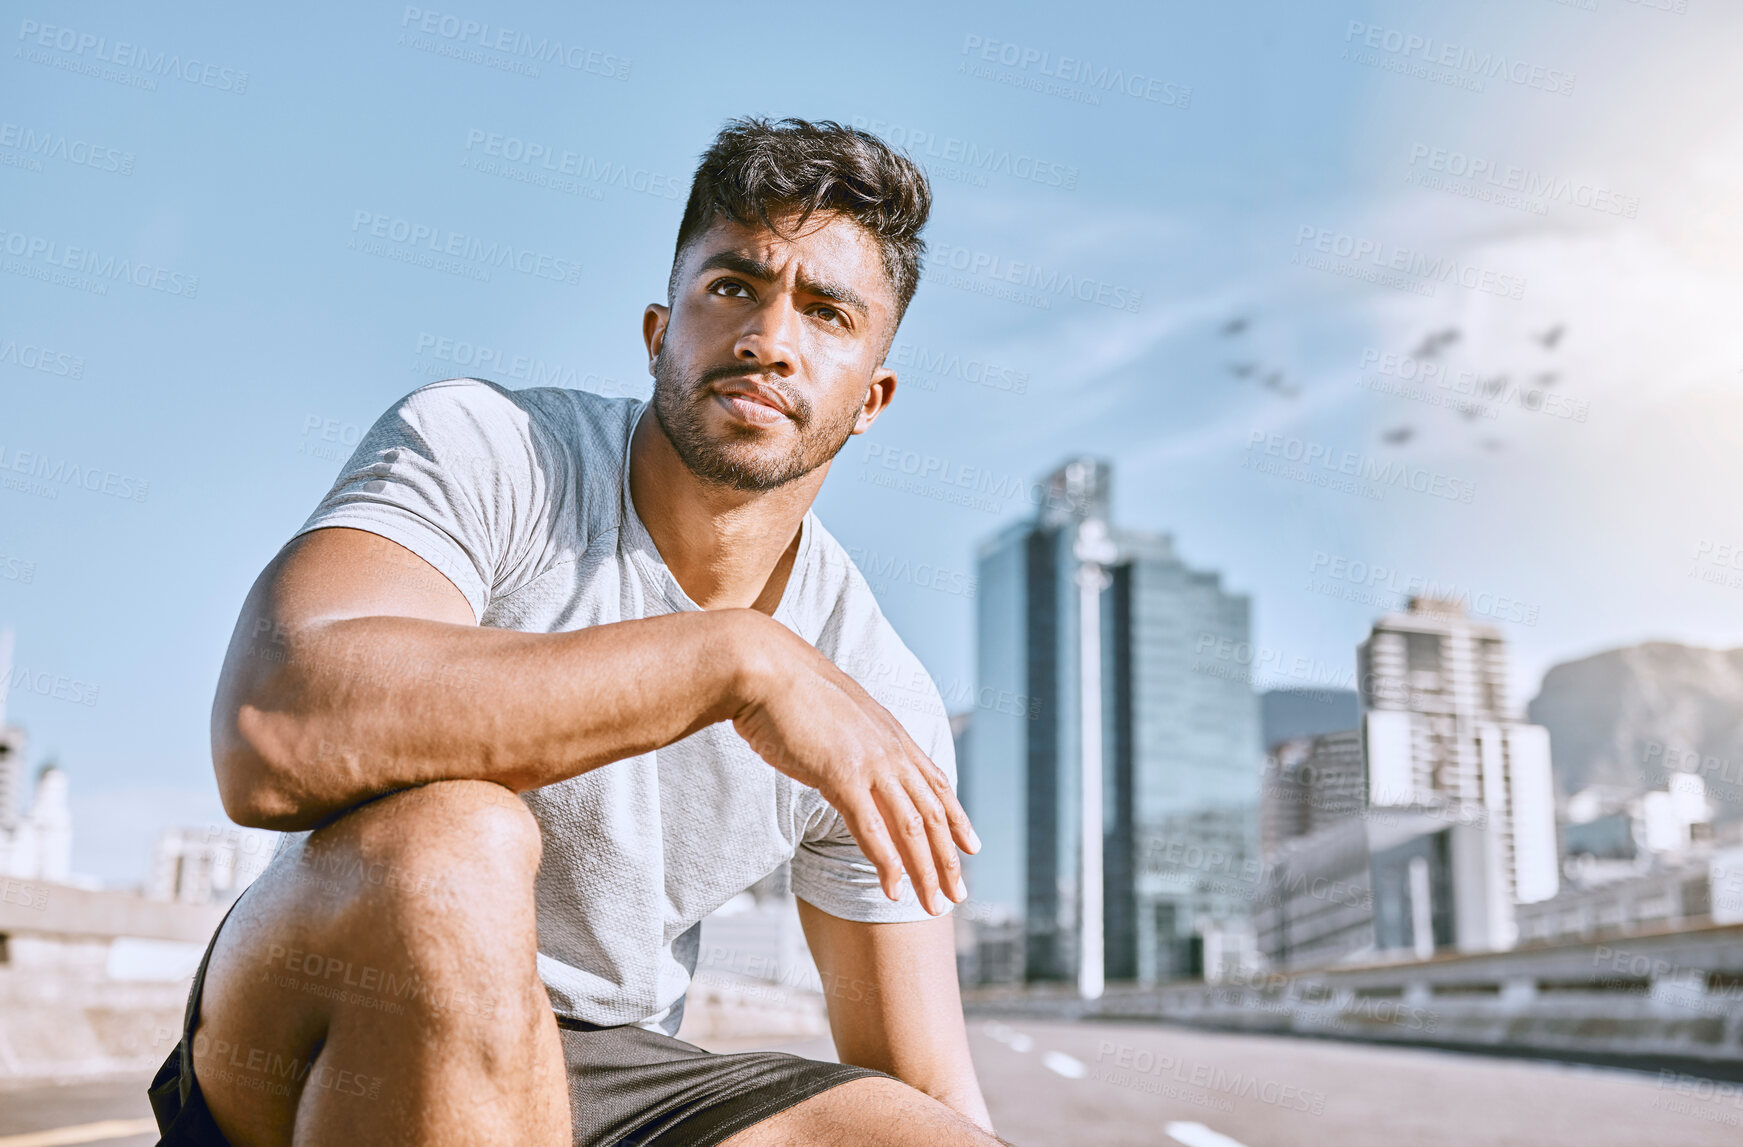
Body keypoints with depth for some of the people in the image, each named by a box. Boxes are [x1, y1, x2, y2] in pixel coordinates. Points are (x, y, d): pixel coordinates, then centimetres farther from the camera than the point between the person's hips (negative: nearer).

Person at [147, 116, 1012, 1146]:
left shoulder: (884, 703, -5)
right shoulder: (480, 452, -14)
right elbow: (269, 733, -35)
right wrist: (734, 657, -35)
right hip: (310, 1046, -1)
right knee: (449, 842, -35)